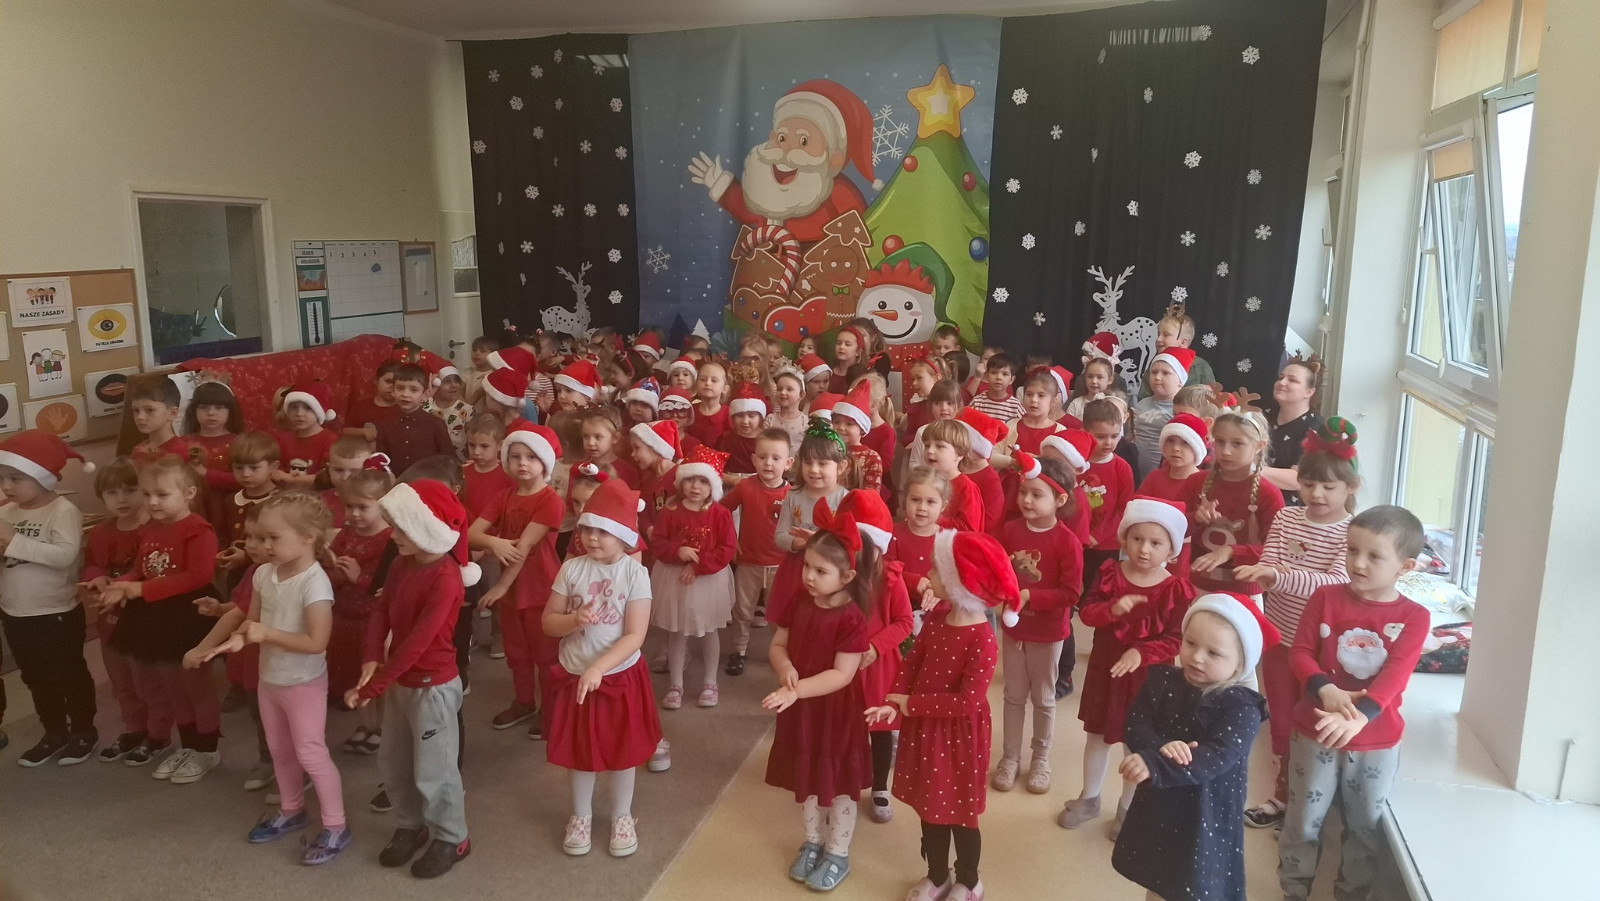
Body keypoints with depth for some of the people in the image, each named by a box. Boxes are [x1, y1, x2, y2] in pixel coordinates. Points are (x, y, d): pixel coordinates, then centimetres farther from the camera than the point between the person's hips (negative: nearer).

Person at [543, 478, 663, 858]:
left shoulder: (635, 573, -15)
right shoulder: (571, 569, -8)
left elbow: (635, 635, -18)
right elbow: (548, 622, -2)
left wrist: (598, 669, -27)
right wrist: (574, 620, -23)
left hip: (621, 677, -2)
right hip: (574, 676, 2)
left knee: (622, 750, 14)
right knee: (579, 751, 17)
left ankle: (622, 816, 35)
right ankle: (581, 815, 38)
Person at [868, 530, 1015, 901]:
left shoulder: (982, 639, -26)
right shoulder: (935, 620, -4)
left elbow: (968, 701, -28)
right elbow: (911, 664, 1)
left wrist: (910, 704, -23)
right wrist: (894, 705, -16)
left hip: (958, 736, -6)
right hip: (924, 729, 7)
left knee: (959, 813, 14)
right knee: (930, 806, 22)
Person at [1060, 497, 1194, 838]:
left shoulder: (1176, 590, -15)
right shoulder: (1109, 573, -7)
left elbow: (1176, 639, -15)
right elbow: (1086, 613, -11)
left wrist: (1141, 653, -27)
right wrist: (1112, 609, -30)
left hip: (1147, 676, -2)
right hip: (1104, 668, 3)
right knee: (1097, 736, 18)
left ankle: (1128, 808, 35)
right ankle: (1089, 798, 38)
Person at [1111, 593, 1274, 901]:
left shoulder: (1242, 708, -18)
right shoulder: (1162, 681, -3)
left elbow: (1213, 759, -31)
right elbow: (1134, 727, -11)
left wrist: (1154, 765, -44)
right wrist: (1161, 747, -33)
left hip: (1205, 821, -4)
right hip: (1156, 810, 5)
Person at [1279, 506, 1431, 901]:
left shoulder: (1413, 617, -8)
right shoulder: (1325, 598, -6)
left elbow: (1394, 677, -18)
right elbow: (1300, 653, -8)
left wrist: (1357, 717, -33)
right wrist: (1326, 690, -27)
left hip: (1377, 742, 0)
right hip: (1314, 733, 0)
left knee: (1366, 827, 16)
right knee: (1303, 821, 12)